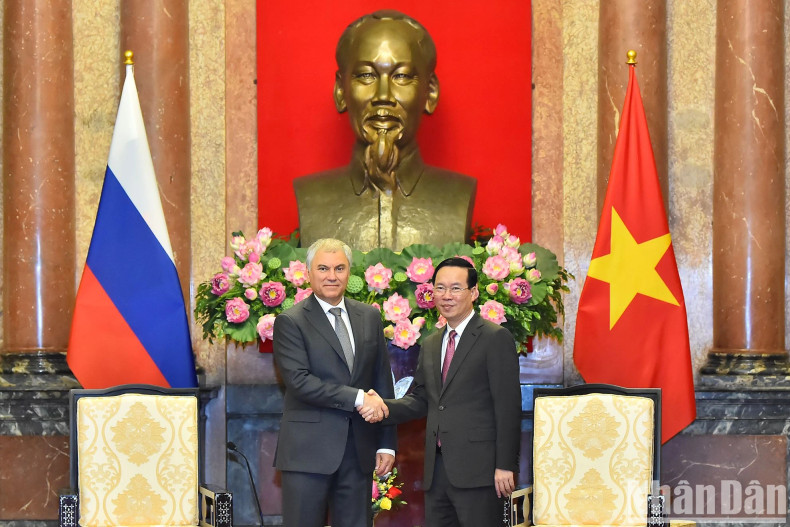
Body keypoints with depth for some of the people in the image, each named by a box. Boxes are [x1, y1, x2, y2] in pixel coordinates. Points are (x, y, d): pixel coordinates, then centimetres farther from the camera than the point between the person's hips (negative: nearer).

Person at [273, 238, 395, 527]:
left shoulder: (369, 317, 11)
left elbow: (382, 381, 12)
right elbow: (299, 381, -15)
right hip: (308, 449, -4)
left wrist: (387, 443, 8)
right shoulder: (290, 321, -4)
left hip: (359, 449, 5)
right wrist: (356, 398, -18)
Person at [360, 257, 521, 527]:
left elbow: (508, 406, -9)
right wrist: (385, 408, -3)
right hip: (437, 469, 7)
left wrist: (505, 466, -14)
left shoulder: (496, 338, -5)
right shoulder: (430, 345, 18)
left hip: (477, 469, -7)